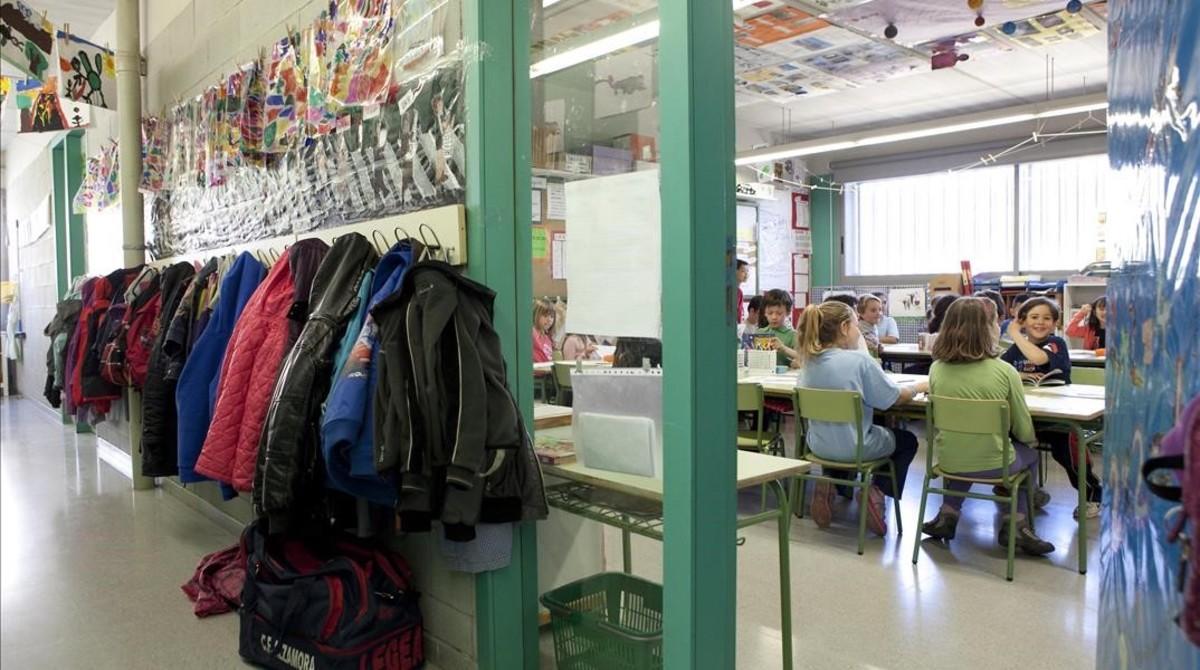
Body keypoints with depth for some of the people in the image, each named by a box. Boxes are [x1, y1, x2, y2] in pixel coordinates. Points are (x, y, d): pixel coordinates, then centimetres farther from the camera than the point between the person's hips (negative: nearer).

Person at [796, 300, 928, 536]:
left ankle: (832, 484, 19)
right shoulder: (859, 361, -20)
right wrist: (920, 386, 10)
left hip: (819, 445, 5)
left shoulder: (810, 361, -4)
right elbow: (897, 397, -9)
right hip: (853, 447, -5)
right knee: (907, 441, 24)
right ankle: (879, 491, 7)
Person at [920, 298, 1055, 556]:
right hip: (992, 465, -2)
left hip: (948, 462, 3)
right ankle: (1016, 523, 19)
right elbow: (1024, 432, -4)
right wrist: (1031, 438, 19)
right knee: (1029, 455, 29)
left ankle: (948, 515, 26)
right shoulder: (1004, 372, -16)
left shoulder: (937, 369, -8)